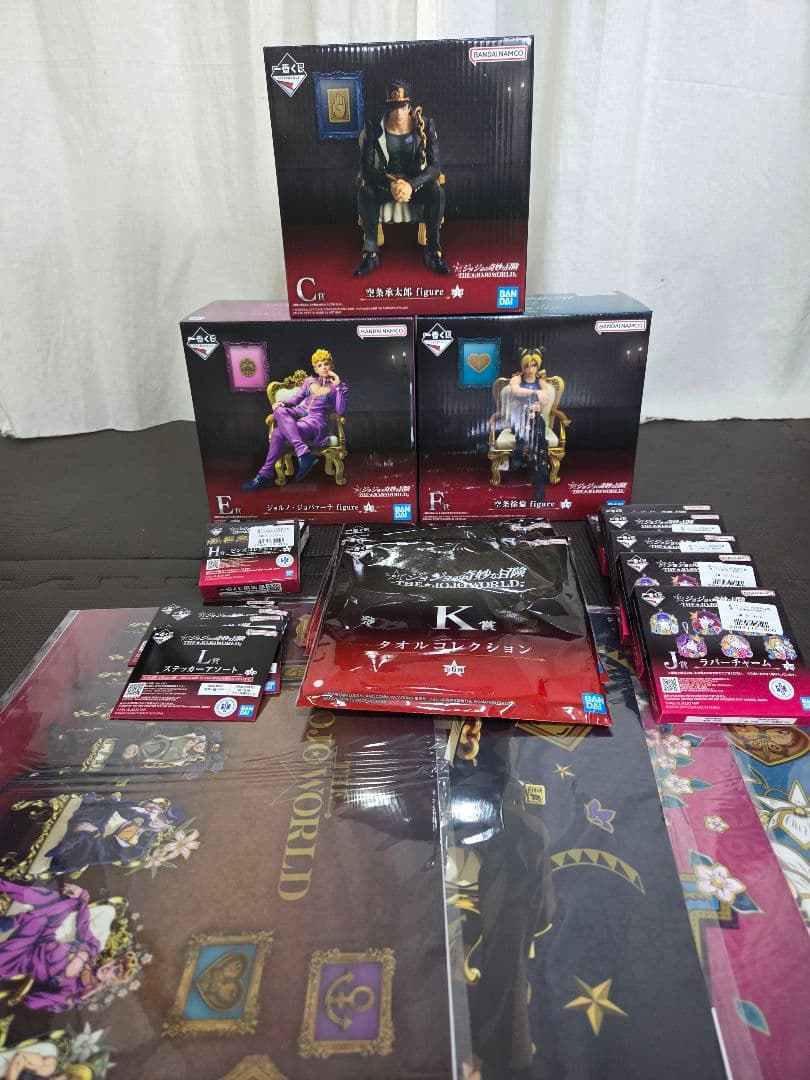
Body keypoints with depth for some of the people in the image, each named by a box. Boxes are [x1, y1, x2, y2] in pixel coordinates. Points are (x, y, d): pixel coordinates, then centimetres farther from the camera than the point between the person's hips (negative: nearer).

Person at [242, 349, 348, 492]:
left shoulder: (340, 386, 10)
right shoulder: (309, 380, 24)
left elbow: (340, 411, -3)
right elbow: (296, 398, 21)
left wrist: (337, 386, -7)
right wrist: (284, 403, -1)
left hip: (316, 420, -5)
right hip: (299, 413, 5)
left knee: (279, 431, -30)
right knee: (280, 411, -32)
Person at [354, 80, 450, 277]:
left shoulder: (425, 126, -10)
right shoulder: (375, 129, -10)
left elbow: (435, 166, -14)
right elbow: (366, 168, -14)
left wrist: (411, 185, -32)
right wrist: (390, 185, -33)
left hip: (416, 184, 0)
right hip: (385, 184, 0)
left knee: (437, 192, -32)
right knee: (365, 191, -32)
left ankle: (433, 252, -21)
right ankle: (370, 253, -25)